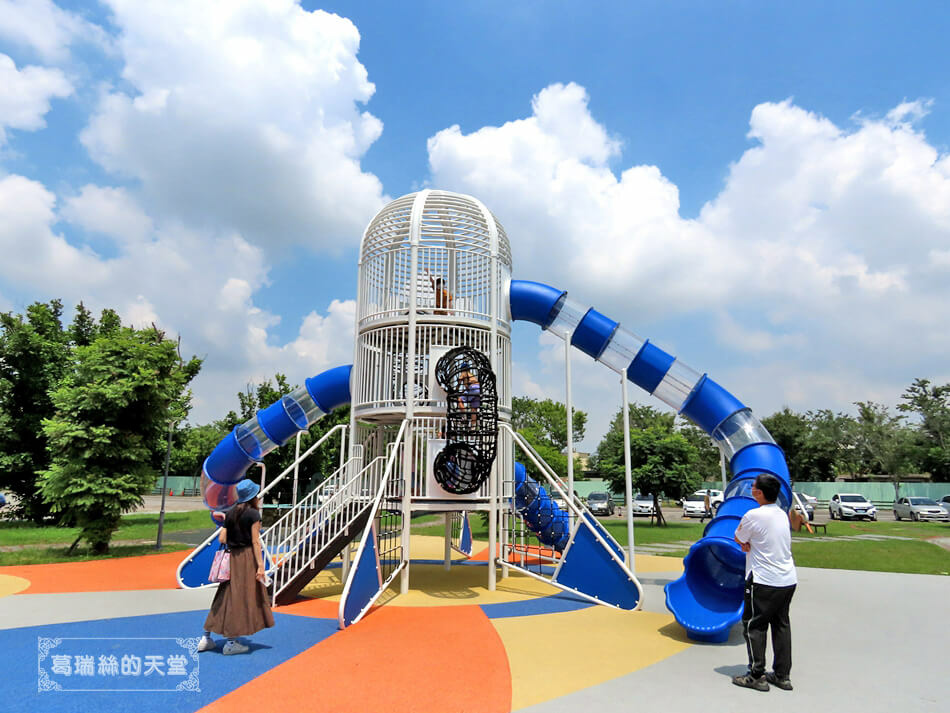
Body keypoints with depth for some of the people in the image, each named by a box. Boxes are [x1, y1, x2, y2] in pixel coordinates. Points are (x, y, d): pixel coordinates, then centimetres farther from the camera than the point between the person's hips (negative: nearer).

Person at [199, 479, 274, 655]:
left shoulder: (231, 513, 8)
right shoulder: (253, 514, -9)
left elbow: (222, 539, 6)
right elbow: (255, 542, -13)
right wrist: (260, 565, -13)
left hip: (231, 557, 6)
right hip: (247, 557, -6)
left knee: (226, 596, 14)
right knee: (241, 597, 1)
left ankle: (206, 638, 17)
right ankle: (231, 642, 5)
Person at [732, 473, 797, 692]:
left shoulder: (754, 515, -17)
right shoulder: (782, 514, 7)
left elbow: (738, 539, -3)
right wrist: (750, 543, -1)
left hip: (764, 582, -7)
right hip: (788, 580, 8)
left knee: (754, 626, 4)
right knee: (781, 625, 14)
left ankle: (756, 676, 8)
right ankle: (782, 676, 21)